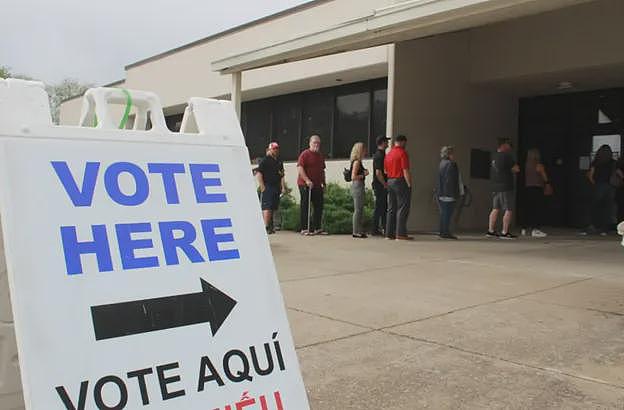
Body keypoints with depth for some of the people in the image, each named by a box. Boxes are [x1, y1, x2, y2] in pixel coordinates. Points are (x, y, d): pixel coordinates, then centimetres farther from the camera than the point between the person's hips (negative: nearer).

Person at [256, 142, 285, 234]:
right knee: (267, 207, -12)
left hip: (276, 188, 7)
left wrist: (283, 187, 13)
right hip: (267, 187, -7)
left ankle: (270, 227, 19)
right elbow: (258, 173, -10)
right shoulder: (265, 160, -3)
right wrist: (262, 187, -15)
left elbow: (281, 175, 22)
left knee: (273, 208, 11)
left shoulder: (279, 161, 18)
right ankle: (266, 227, -13)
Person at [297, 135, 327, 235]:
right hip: (305, 185, -7)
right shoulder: (305, 154, -5)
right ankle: (305, 229, 1)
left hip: (317, 185, 7)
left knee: (319, 207, 6)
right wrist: (307, 180, -22)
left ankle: (317, 228, 14)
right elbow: (299, 168, -14)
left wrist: (323, 183, 18)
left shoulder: (320, 156, 18)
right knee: (306, 207, -3)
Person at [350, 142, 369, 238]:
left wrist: (364, 171, 11)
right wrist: (364, 175, -12)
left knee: (360, 210, 13)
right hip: (357, 186, -10)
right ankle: (356, 232, -1)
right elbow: (353, 177, -20)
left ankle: (359, 231, 18)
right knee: (358, 210, -5)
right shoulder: (357, 162, -14)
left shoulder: (358, 161, 15)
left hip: (359, 186, 10)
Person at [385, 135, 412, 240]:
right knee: (403, 209, -5)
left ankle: (389, 233, 10)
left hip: (390, 181, 8)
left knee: (391, 208, 10)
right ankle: (401, 234, -7)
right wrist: (409, 184, -13)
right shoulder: (402, 153, -10)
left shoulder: (388, 154, 13)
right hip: (401, 181, -8)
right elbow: (405, 171, -16)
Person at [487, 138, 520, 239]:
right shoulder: (506, 155, -12)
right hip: (505, 187, -8)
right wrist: (511, 170, 10)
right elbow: (516, 169, -9)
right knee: (509, 210, -3)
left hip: (495, 187, 8)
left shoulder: (494, 156, 11)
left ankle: (491, 230, 13)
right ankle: (505, 232, -5)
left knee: (495, 209, 12)